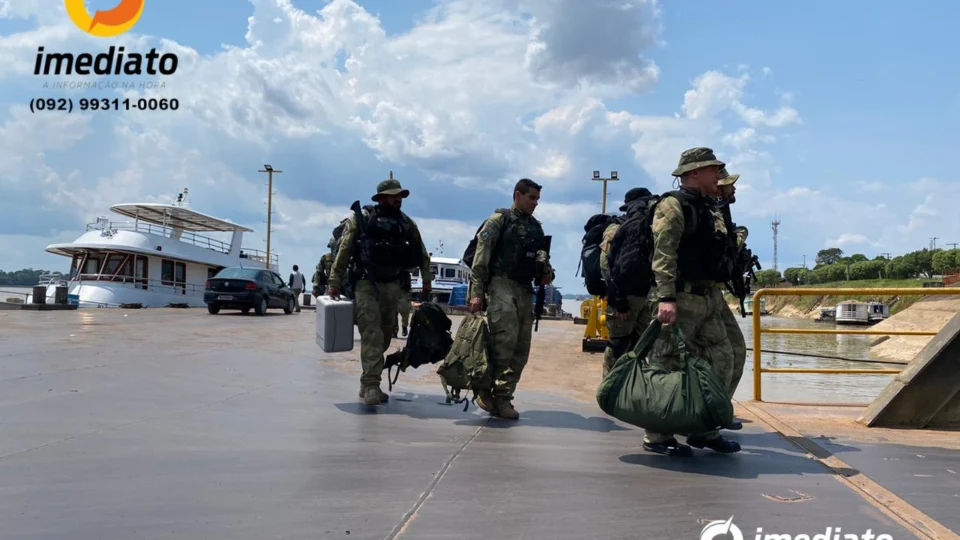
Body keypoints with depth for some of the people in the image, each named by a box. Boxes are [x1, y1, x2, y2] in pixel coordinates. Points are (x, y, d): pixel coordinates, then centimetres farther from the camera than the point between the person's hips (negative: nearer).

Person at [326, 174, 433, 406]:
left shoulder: (406, 223, 9)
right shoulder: (360, 219, -4)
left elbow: (421, 252, 18)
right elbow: (343, 252, -5)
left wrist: (426, 279, 12)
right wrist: (334, 284, -7)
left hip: (392, 286, 5)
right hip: (366, 284, -5)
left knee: (385, 336, 9)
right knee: (372, 335, -14)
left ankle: (369, 384, 23)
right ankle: (371, 387, -14)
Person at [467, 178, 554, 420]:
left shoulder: (536, 227, 19)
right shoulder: (499, 220, 0)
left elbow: (542, 257, 21)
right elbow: (481, 257, -6)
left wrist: (547, 273, -3)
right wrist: (477, 293, -14)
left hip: (525, 290, 7)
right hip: (502, 284, -6)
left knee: (521, 348, 3)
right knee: (505, 340, -19)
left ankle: (503, 397, 10)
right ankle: (485, 389, -3)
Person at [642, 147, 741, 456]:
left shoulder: (709, 209, 19)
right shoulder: (673, 206, -9)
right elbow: (663, 255, -19)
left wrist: (715, 296, 20)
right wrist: (665, 298, -28)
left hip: (708, 299, 10)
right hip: (680, 299, -10)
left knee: (720, 360, 11)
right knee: (668, 365, -5)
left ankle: (705, 430, 21)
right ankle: (657, 437, 3)